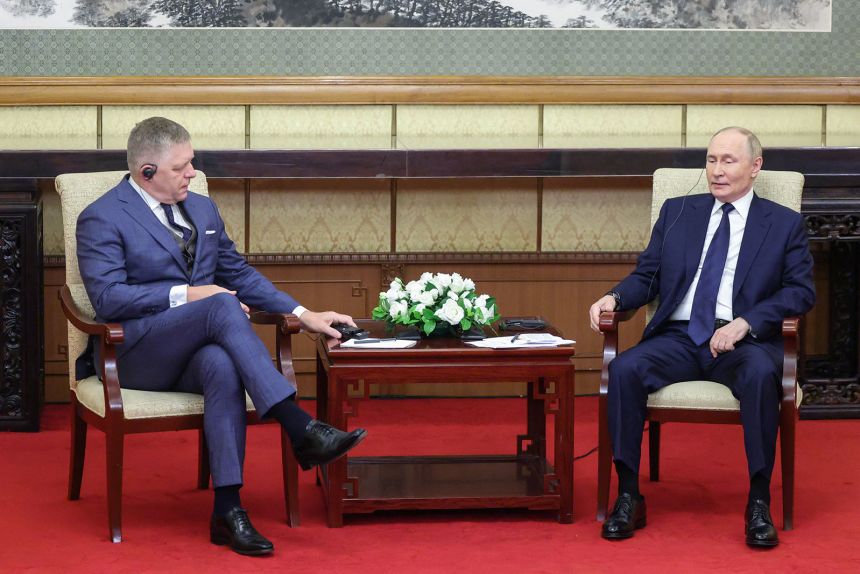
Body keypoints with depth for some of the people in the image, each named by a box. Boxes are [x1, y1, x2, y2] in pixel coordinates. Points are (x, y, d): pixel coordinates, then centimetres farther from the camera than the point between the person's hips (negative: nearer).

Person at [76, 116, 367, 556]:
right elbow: (107, 297, -14)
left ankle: (228, 511, -38)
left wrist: (302, 314, 7)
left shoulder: (203, 209, 18)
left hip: (194, 350, 5)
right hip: (134, 354, -5)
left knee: (222, 365, -35)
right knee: (222, 306, -33)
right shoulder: (101, 219, -3)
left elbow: (239, 273, 20)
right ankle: (301, 430, -39)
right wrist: (186, 295, -17)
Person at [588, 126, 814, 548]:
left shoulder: (785, 224, 9)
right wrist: (614, 297, -9)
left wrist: (745, 323, -16)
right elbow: (647, 276, 15)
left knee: (761, 374, -37)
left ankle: (759, 503, -26)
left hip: (743, 341, -2)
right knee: (624, 369, -28)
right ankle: (628, 497, -20)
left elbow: (801, 291, -1)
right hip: (678, 338, 3)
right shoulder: (677, 212, 17)